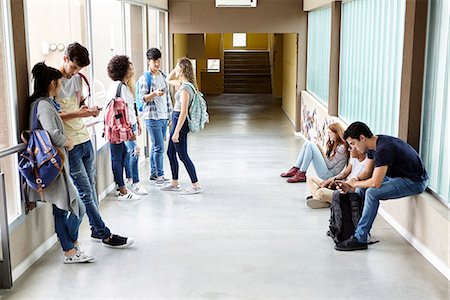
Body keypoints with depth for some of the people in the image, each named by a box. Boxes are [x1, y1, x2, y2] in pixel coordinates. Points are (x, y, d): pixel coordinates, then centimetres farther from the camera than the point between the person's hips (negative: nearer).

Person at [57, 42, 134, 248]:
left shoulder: (76, 78, 12)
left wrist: (88, 110, 0)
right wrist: (78, 113, -23)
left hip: (85, 139, 8)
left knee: (90, 188, 13)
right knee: (85, 192, -2)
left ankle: (96, 231, 24)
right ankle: (106, 236, 4)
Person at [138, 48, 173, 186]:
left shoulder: (163, 76, 14)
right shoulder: (144, 78, -6)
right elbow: (143, 98, -12)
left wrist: (170, 115, 18)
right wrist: (155, 93, -30)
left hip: (164, 117, 7)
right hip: (152, 117, -6)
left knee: (156, 146, 12)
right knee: (159, 147, -9)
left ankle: (153, 173, 20)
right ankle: (160, 176, -3)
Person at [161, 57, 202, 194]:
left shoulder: (185, 88, -21)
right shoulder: (183, 84, 8)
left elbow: (183, 112, -24)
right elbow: (168, 80, 28)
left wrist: (176, 132, -23)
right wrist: (176, 68, 11)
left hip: (180, 121, -10)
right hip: (177, 120, 10)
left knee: (183, 155, -2)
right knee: (170, 152, 17)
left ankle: (195, 185, 5)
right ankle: (174, 183, 26)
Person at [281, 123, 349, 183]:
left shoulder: (342, 147, -12)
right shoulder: (334, 145, 18)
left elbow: (330, 165, -15)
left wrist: (322, 151, -10)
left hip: (329, 175, -10)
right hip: (325, 172, 10)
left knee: (311, 145, -19)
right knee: (307, 143, 3)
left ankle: (301, 175, -17)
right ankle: (295, 170, -3)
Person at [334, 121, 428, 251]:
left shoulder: (383, 149, -28)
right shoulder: (372, 145, 2)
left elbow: (375, 183, -32)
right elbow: (367, 173, 10)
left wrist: (355, 184, -14)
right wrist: (350, 184, -7)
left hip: (414, 181, -10)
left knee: (372, 193, -25)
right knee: (361, 188, 5)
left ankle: (359, 239, -18)